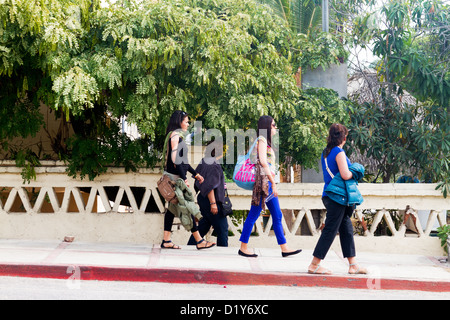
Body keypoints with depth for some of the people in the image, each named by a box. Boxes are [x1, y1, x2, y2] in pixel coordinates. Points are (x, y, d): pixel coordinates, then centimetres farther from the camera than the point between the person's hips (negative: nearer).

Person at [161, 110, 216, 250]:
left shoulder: (178, 136, 18)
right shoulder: (175, 135, -12)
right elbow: (175, 159, -19)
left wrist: (195, 174, 25)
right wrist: (184, 178, -20)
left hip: (176, 178, 10)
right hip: (175, 177, -10)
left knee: (173, 207, 9)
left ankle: (166, 240, 10)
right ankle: (199, 241, -3)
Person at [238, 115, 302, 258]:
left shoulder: (266, 141, 19)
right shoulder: (261, 139, -9)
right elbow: (263, 161, -20)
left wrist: (272, 183, 15)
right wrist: (273, 182, -21)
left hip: (269, 183, 10)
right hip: (263, 181, -10)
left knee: (277, 215, 9)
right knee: (254, 214, -4)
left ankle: (284, 248, 12)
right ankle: (243, 247, 4)